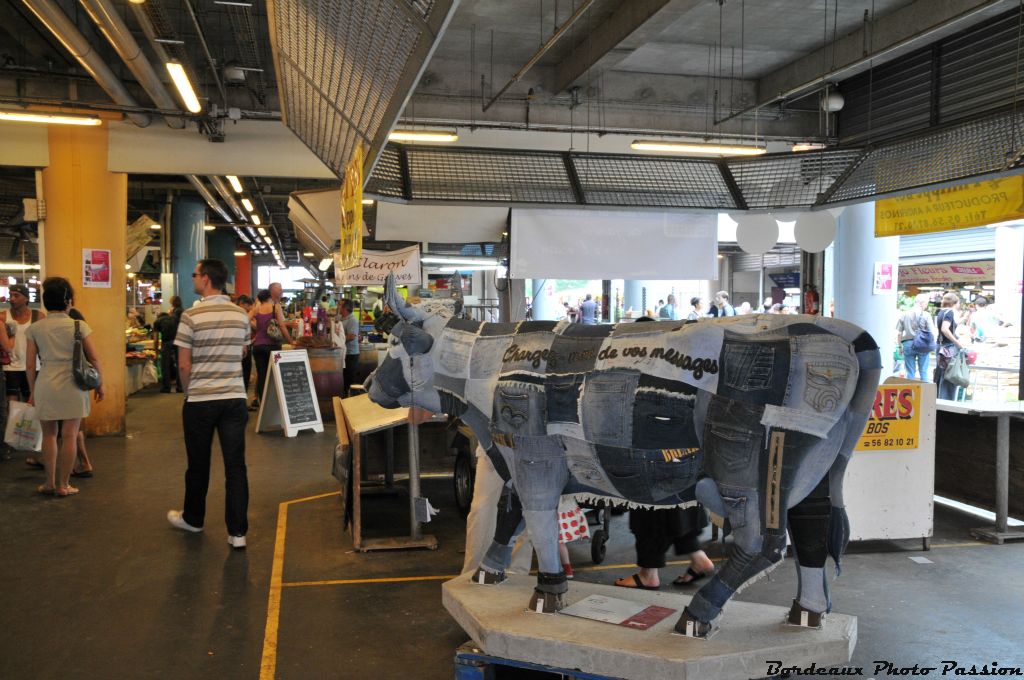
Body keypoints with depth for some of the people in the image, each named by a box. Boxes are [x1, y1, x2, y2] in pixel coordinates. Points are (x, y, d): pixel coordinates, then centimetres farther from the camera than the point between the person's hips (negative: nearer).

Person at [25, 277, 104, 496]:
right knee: (69, 436, 5)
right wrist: (100, 384, 10)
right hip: (72, 386, -2)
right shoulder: (79, 326, -3)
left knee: (49, 434, 16)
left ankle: (50, 482, 21)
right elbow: (93, 359, -2)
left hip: (45, 385, 2)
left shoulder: (35, 329, 1)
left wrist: (32, 391, 14)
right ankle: (63, 485, 11)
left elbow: (30, 364, 2)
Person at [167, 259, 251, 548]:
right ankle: (237, 531, 4)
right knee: (235, 466, 3)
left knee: (198, 464, 13)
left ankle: (193, 519, 32)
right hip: (235, 398, 3)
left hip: (200, 401, -3)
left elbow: (184, 365, -8)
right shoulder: (241, 315, 3)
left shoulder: (191, 316, -10)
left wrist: (189, 392, 8)